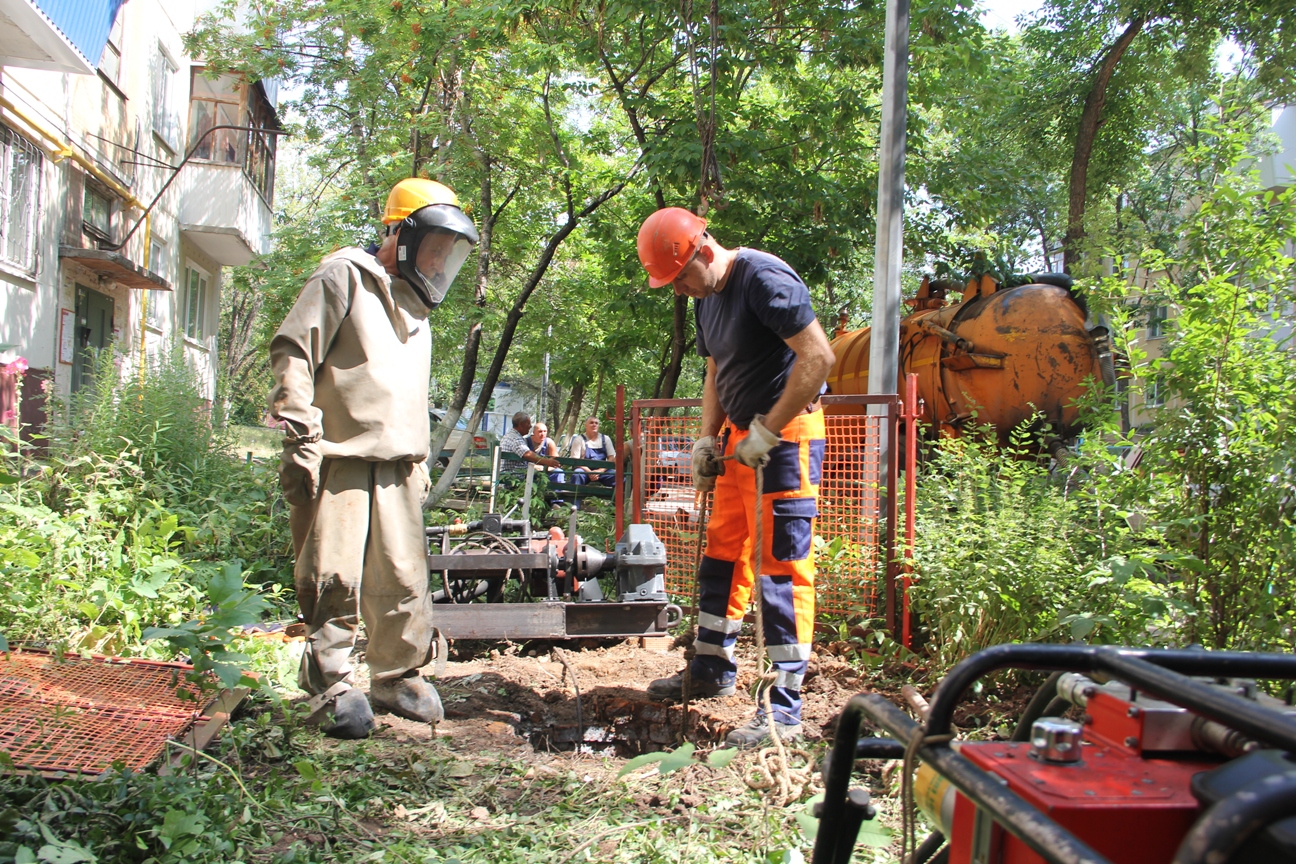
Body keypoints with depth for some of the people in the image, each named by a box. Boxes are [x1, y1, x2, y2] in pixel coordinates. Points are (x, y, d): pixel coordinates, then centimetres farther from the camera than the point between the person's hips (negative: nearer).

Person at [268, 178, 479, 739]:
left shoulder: (415, 304, 24)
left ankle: (396, 677, 20)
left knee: (404, 578, 6)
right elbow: (292, 354, -9)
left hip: (397, 467, 7)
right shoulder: (344, 279, -2)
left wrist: (420, 461, 23)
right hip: (340, 461, -7)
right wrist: (299, 441, -15)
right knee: (336, 578, -6)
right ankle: (330, 689, 5)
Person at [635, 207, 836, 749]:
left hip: (785, 438, -9)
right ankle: (713, 669, 30)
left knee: (783, 566, -8)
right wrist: (708, 440, 10)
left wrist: (766, 433, -20)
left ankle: (785, 709, -3)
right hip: (741, 439, 9)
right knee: (723, 556, 15)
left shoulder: (764, 279, -17)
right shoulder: (705, 298, 13)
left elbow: (818, 356, -23)